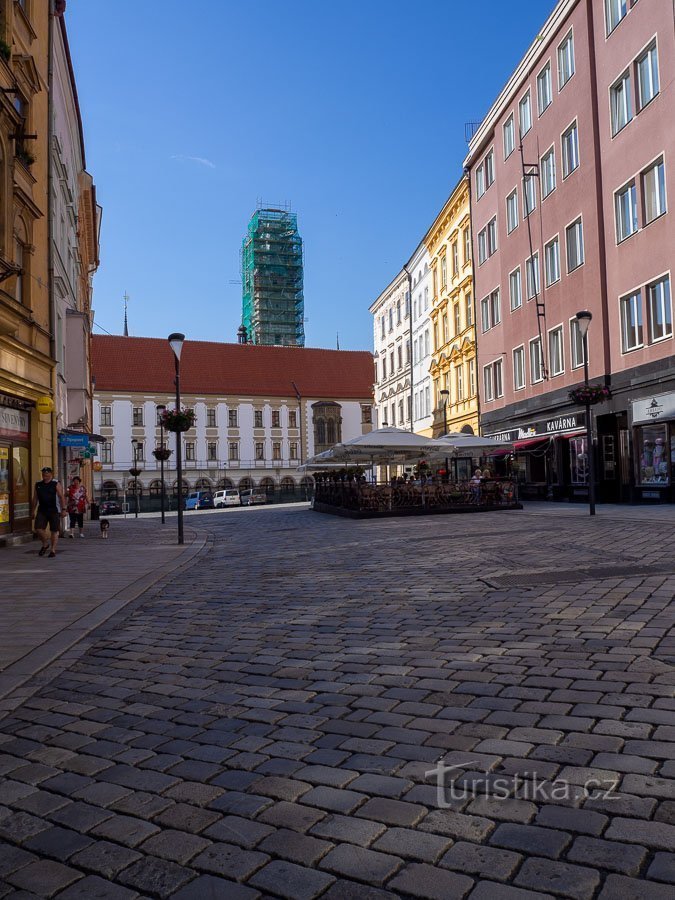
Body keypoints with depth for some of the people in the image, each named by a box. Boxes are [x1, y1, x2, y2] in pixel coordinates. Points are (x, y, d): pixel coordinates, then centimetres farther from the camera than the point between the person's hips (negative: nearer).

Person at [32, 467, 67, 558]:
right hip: (42, 511, 4)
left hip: (54, 511, -4)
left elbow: (61, 497, -7)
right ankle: (45, 544, 17)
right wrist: (33, 511, 13)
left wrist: (63, 509, -14)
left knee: (54, 531, 0)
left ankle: (53, 550, 9)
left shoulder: (56, 484, -3)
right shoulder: (38, 485, 10)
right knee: (38, 528, -8)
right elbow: (35, 498, 16)